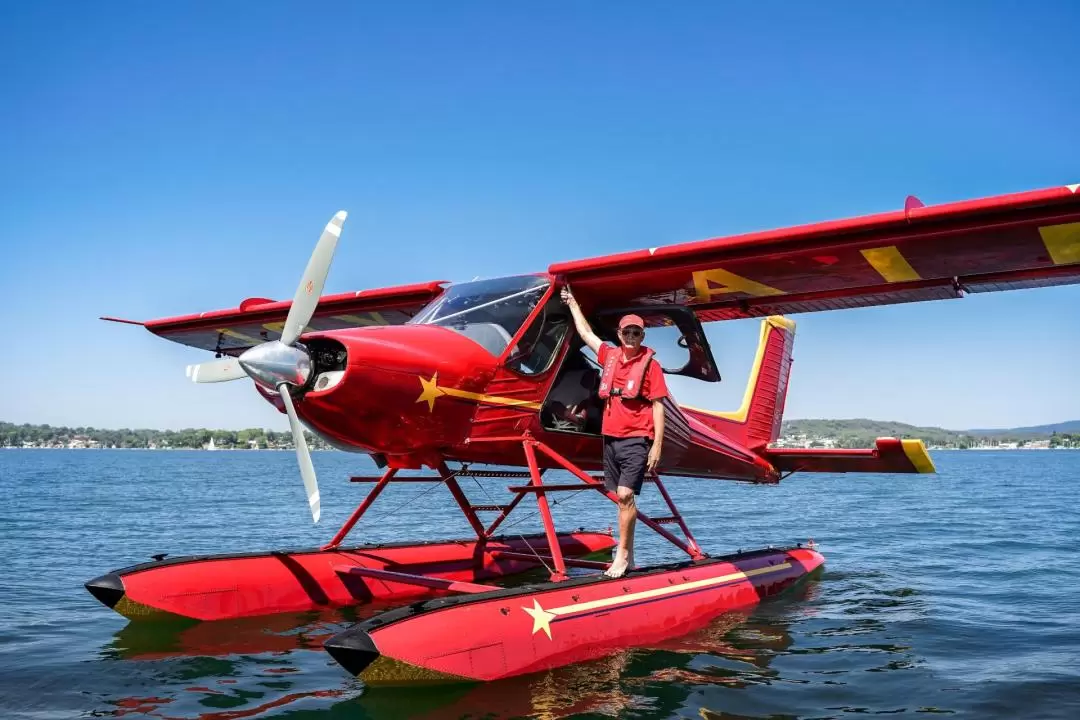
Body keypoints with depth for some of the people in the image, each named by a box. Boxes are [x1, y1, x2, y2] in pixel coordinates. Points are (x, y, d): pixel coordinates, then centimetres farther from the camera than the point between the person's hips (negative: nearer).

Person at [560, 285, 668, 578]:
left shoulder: (650, 364, -4)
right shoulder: (609, 355, 9)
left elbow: (658, 406, -6)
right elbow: (585, 332, 24)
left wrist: (657, 445, -11)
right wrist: (572, 302, 30)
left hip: (636, 440, -5)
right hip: (611, 438, 5)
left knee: (626, 495, -12)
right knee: (622, 498, 9)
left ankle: (622, 554, -3)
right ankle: (628, 554, 16)